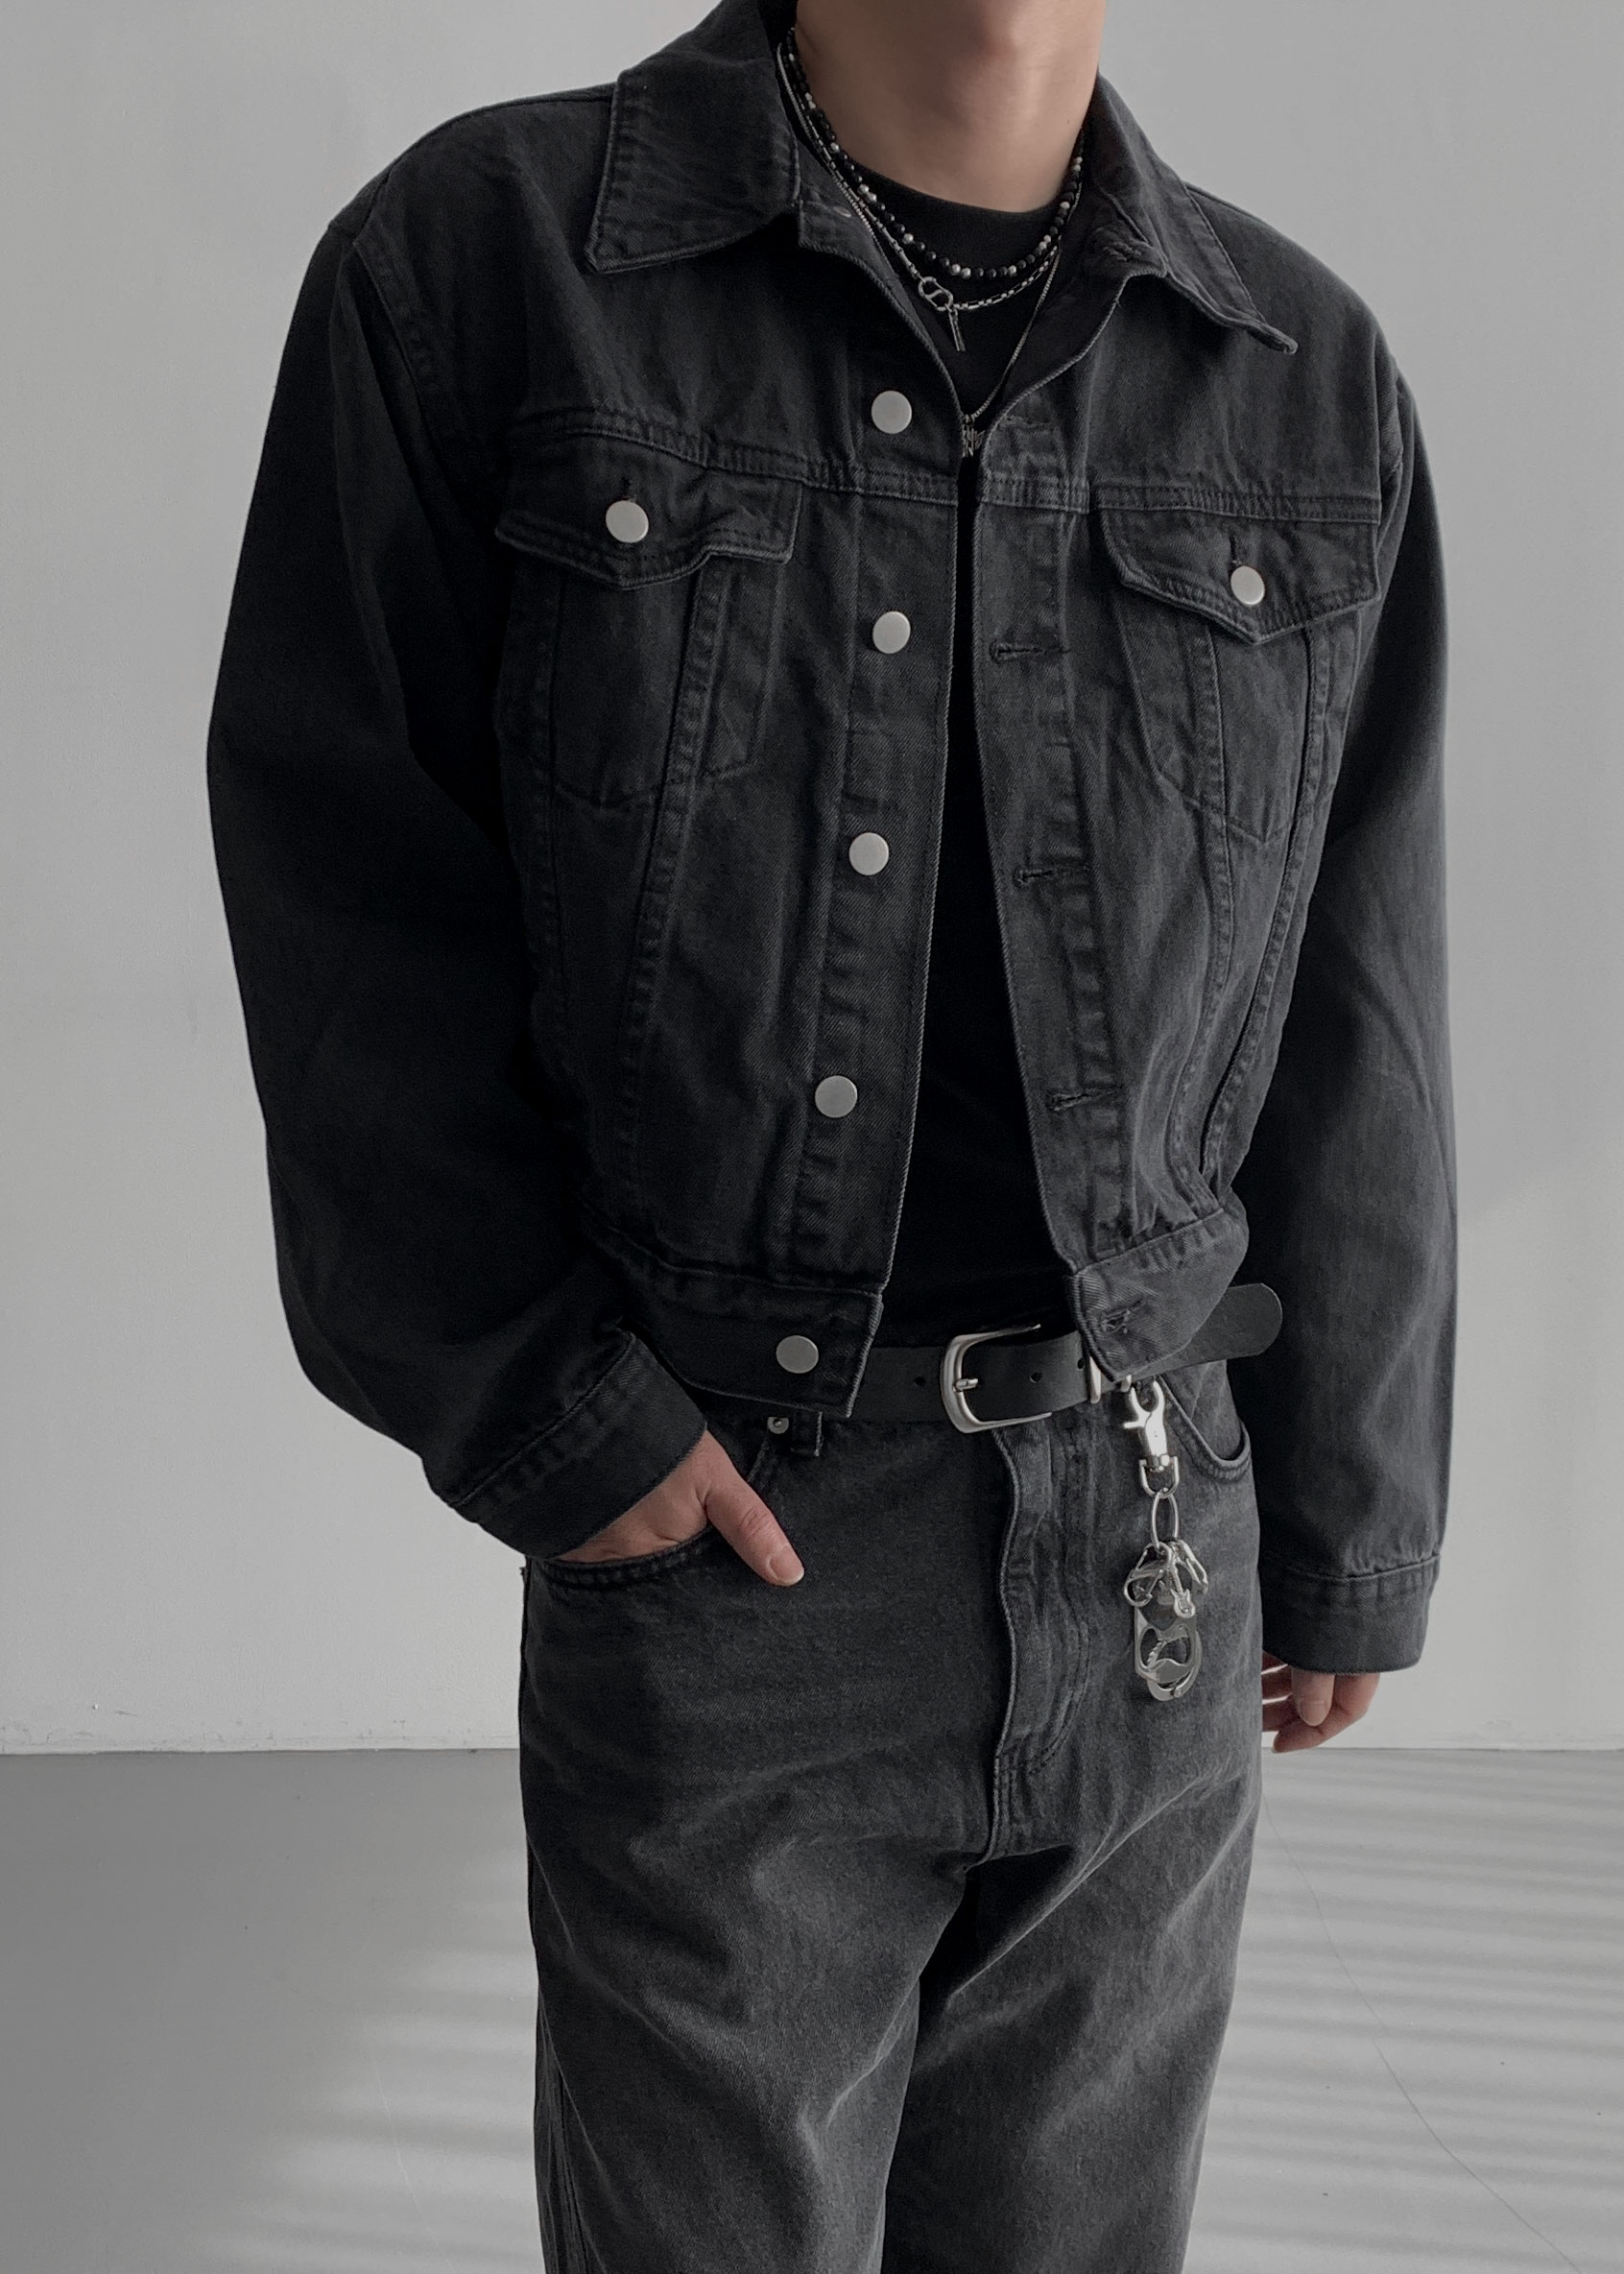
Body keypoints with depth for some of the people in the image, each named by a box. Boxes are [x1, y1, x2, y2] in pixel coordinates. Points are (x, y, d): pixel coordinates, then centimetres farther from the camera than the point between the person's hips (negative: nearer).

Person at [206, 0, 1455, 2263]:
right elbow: (350, 885, -5)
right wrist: (533, 1396, -11)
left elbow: (1349, 1033, 6)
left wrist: (1352, 1529, 11)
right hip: (714, 1531, -2)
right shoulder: (474, 254, -5)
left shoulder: (1313, 379, 3)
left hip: (1155, 1555, 3)